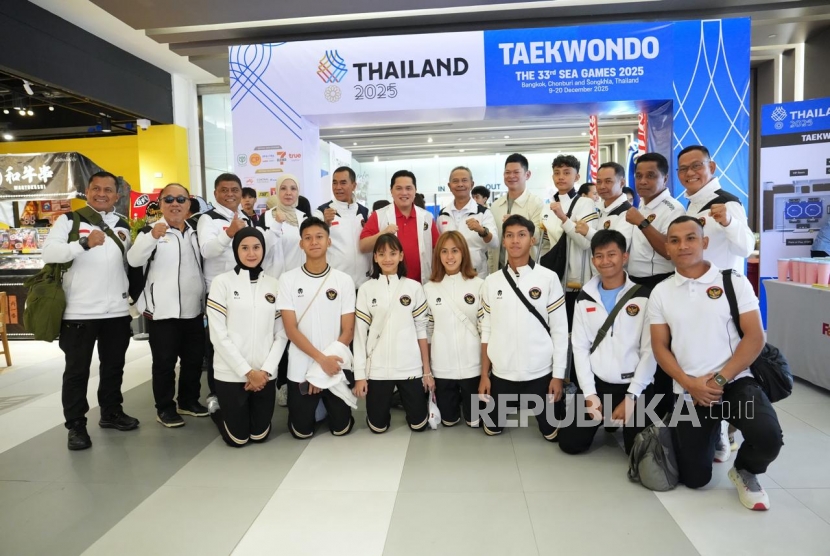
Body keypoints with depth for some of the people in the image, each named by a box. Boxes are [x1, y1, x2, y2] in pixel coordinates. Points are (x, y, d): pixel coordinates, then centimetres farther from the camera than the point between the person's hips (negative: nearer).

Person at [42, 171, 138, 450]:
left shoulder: (123, 226, 11)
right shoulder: (69, 220, -2)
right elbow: (49, 252, -17)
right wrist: (85, 243, -29)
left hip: (117, 310, 4)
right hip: (79, 311, -4)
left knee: (114, 366, 15)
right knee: (77, 370, 5)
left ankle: (111, 413, 31)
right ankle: (76, 425, 16)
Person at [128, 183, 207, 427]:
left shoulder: (195, 232, 13)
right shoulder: (151, 230, -4)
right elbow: (134, 259, -22)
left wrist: (204, 303, 15)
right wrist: (152, 237, -38)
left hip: (193, 310, 6)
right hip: (162, 311, -5)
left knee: (194, 358, 13)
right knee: (165, 362, 3)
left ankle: (188, 401, 29)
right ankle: (165, 408, 16)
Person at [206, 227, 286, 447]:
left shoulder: (274, 284, 4)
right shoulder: (222, 282, -6)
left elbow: (281, 334, 3)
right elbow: (218, 335, -9)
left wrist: (265, 370, -8)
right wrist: (248, 371, -12)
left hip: (265, 374, 3)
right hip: (231, 373, -3)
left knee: (260, 435, 10)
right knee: (238, 438, 6)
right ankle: (217, 409, 36)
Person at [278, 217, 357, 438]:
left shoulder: (344, 281, -2)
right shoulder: (288, 279, -4)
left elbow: (348, 330, -2)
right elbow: (291, 329, -7)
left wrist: (321, 370, -11)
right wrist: (321, 359, -17)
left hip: (336, 368, 1)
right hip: (300, 369, 0)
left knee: (341, 428, 6)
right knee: (302, 431, 5)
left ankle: (328, 407, 38)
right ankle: (316, 408, 37)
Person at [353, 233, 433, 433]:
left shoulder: (414, 287, 0)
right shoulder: (366, 289, -1)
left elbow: (421, 331, 2)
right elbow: (360, 333, -1)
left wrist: (427, 371, 1)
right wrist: (359, 374, -3)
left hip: (410, 367, 0)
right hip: (377, 368, 0)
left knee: (418, 424, 7)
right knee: (377, 426, 8)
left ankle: (403, 401, 38)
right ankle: (387, 405, 40)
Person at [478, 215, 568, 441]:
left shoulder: (548, 278, -7)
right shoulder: (492, 282, 0)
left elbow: (560, 330, -5)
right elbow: (486, 331, 4)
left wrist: (558, 375, -6)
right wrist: (484, 374, 3)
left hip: (540, 372, -2)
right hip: (501, 372, 2)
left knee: (550, 431, 11)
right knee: (493, 427, 14)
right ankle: (509, 407, 43)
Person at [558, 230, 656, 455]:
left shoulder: (643, 297, -6)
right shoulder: (585, 299, 4)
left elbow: (650, 351, -9)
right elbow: (580, 347, 1)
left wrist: (631, 396, -13)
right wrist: (589, 393, -7)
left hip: (633, 386, -2)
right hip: (595, 383, 3)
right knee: (570, 443, 1)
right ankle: (603, 420, 30)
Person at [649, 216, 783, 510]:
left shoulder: (734, 282, -1)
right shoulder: (660, 292, 5)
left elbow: (755, 337, -7)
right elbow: (660, 347, 3)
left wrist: (720, 380, -16)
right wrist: (690, 384, -12)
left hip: (735, 382, -1)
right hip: (688, 392, 2)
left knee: (768, 438, -31)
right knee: (694, 479, 2)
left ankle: (745, 471, 7)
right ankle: (713, 435, 36)